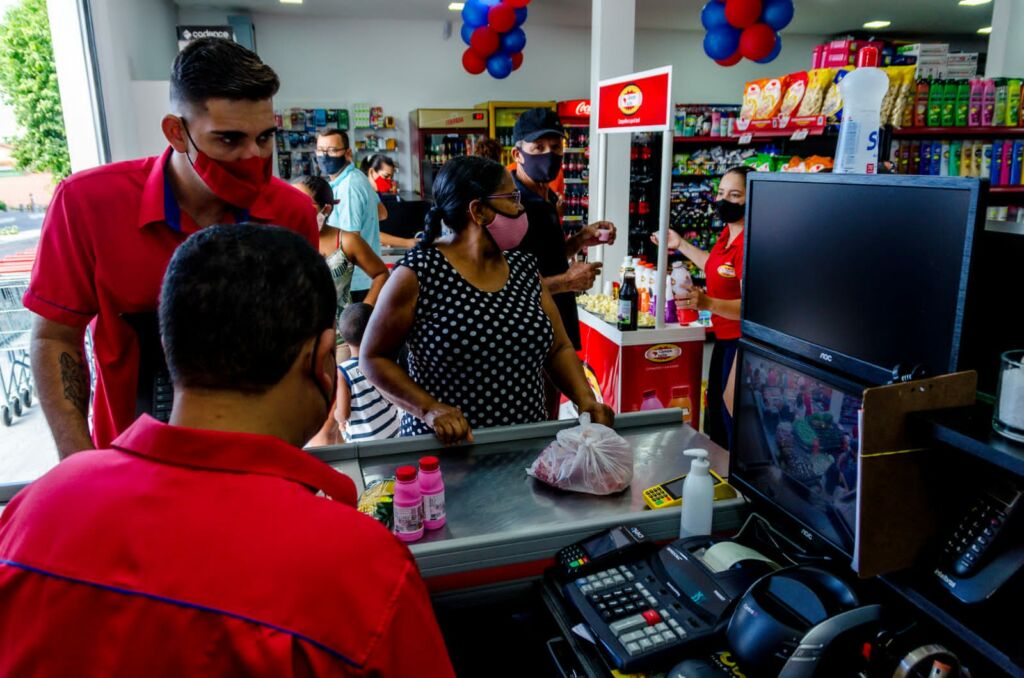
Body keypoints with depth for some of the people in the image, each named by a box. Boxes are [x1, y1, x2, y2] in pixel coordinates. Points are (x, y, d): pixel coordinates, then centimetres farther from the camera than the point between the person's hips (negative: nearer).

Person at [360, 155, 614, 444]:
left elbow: (559, 348, 8)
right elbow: (373, 357, -6)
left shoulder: (524, 267, 3)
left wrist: (585, 398, -8)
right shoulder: (418, 274, -12)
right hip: (444, 447, -4)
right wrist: (429, 408, -19)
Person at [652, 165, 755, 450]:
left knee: (731, 422, 2)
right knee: (714, 418, 23)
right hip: (725, 338, 10)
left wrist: (707, 303, -46)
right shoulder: (728, 232, 5)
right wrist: (681, 245, 27)